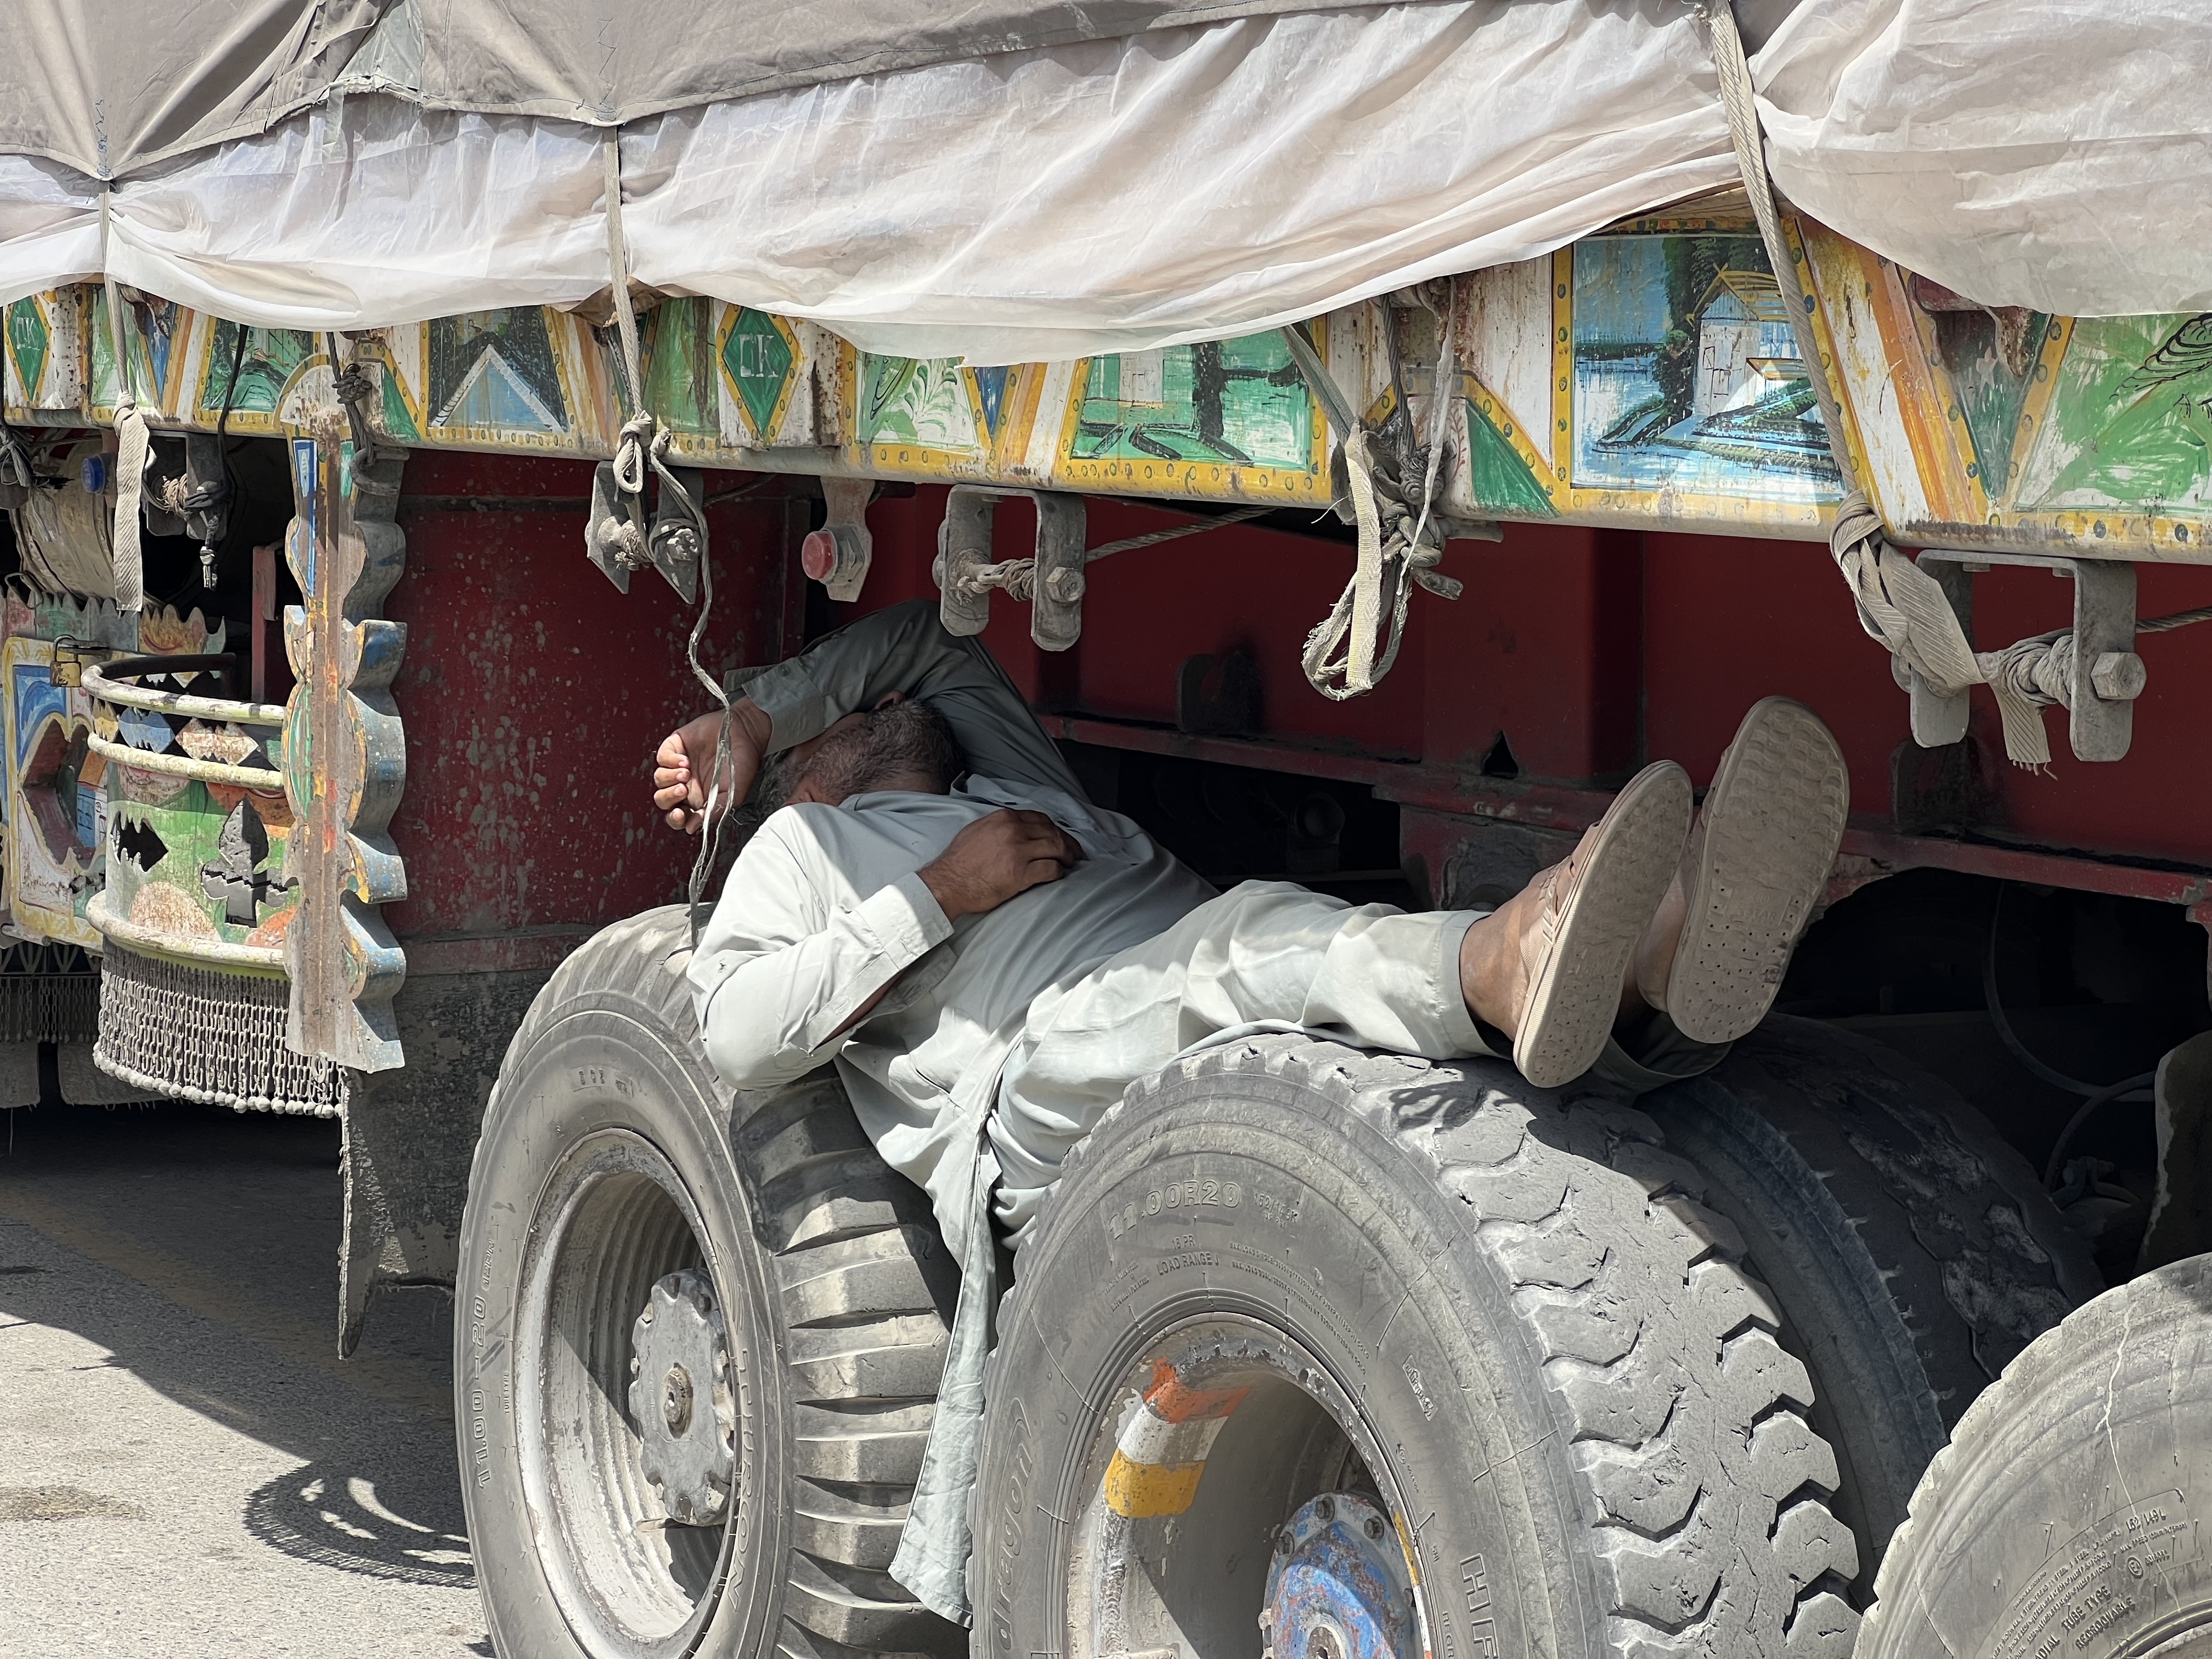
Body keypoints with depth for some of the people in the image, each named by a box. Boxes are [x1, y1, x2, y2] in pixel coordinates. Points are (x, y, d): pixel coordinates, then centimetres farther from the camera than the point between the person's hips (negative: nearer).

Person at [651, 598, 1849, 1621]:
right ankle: (1520, 968, -70)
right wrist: (937, 896, 7)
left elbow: (922, 633, 58)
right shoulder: (806, 844, 28)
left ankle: (1666, 974, -60)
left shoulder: (1017, 781, 47)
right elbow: (738, 1035, 10)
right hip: (1054, 1074, -6)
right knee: (1259, 944, -39)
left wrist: (742, 717, 48)